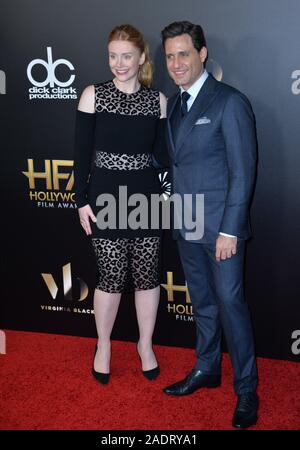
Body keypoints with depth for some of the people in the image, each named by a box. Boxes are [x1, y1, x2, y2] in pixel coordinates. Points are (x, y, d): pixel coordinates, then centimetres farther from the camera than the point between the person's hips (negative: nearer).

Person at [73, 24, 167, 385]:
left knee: (146, 274, 8)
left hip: (146, 199, 2)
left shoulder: (158, 100, 3)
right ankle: (103, 345, 27)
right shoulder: (93, 95, -2)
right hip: (105, 198, -2)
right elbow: (82, 153, -2)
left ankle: (145, 344, 29)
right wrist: (82, 201, -6)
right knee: (112, 276, 3)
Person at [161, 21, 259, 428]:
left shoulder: (230, 102, -12)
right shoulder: (173, 104, 11)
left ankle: (246, 388, 18)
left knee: (230, 304, 1)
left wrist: (229, 230, -17)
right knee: (202, 302, 18)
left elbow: (243, 171, -15)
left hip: (221, 227, -7)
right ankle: (206, 369, 35)